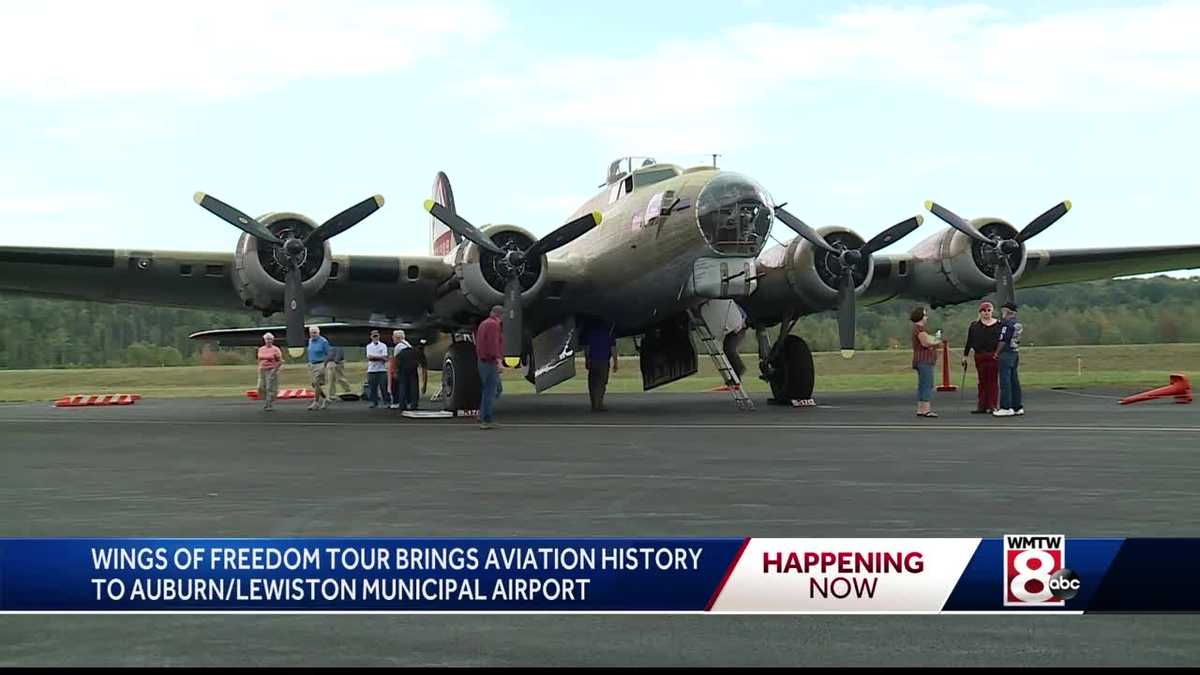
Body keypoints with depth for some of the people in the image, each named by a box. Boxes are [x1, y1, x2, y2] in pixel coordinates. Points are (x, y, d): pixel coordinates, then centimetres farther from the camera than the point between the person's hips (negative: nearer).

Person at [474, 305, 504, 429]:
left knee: (497, 388, 17)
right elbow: (494, 343, -24)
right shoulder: (493, 324, -12)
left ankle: (483, 415, 13)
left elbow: (478, 343, 24)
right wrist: (499, 360, -30)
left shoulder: (483, 323, 17)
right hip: (491, 362, -10)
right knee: (490, 391, -6)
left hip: (482, 362, 10)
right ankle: (486, 420, -6)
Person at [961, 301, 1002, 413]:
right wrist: (965, 356, 9)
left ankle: (993, 406, 4)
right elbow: (969, 342, 11)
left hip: (994, 356, -2)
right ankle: (982, 406, 9)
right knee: (982, 381, 6)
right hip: (979, 357, 2)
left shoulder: (998, 324, 4)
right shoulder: (974, 325, 9)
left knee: (993, 381, 0)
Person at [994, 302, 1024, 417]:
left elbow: (1002, 341, -18)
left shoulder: (1007, 323, -15)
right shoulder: (1018, 324, 13)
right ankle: (1018, 407, 14)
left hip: (1006, 353, -9)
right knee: (1014, 380, 11)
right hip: (1016, 353, 9)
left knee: (1005, 381, -7)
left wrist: (996, 353, -7)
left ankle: (1006, 408, -8)